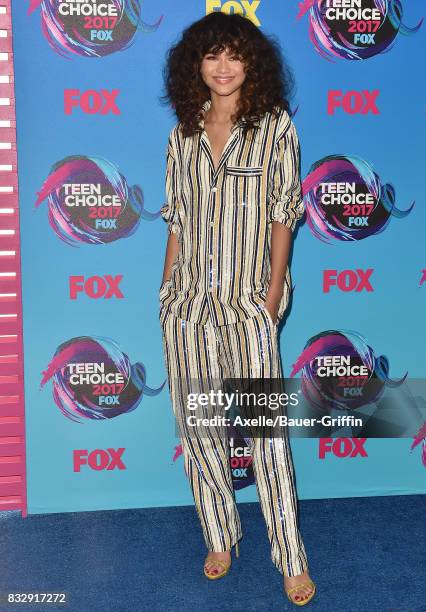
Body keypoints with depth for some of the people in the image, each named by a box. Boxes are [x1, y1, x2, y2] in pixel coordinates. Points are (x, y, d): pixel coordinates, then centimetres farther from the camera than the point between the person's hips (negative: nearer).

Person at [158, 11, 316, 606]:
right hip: (187, 304, 4)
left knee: (265, 430, -5)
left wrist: (274, 295, -7)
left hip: (247, 302, -4)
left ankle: (293, 560, 7)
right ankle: (221, 538, 26)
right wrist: (167, 289, 8)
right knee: (199, 427, 9)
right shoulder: (184, 134, 10)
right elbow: (177, 220, 12)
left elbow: (283, 214, -1)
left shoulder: (275, 126, 1)